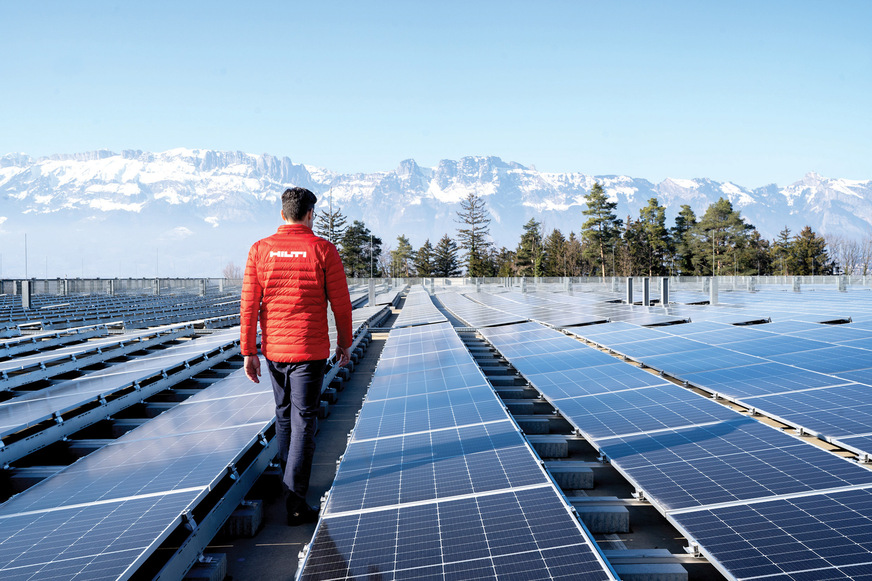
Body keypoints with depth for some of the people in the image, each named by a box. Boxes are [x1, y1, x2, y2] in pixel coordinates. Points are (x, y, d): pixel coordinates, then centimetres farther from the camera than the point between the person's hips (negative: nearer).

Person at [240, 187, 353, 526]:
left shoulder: (259, 250, 0)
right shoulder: (323, 250, -7)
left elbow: (249, 305, -1)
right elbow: (340, 304, -4)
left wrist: (248, 351, 4)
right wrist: (344, 343, 10)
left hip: (273, 348, 4)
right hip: (309, 349, -4)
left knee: (283, 414, 22)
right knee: (303, 421, -2)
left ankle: (290, 479, 40)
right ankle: (295, 502, -6)